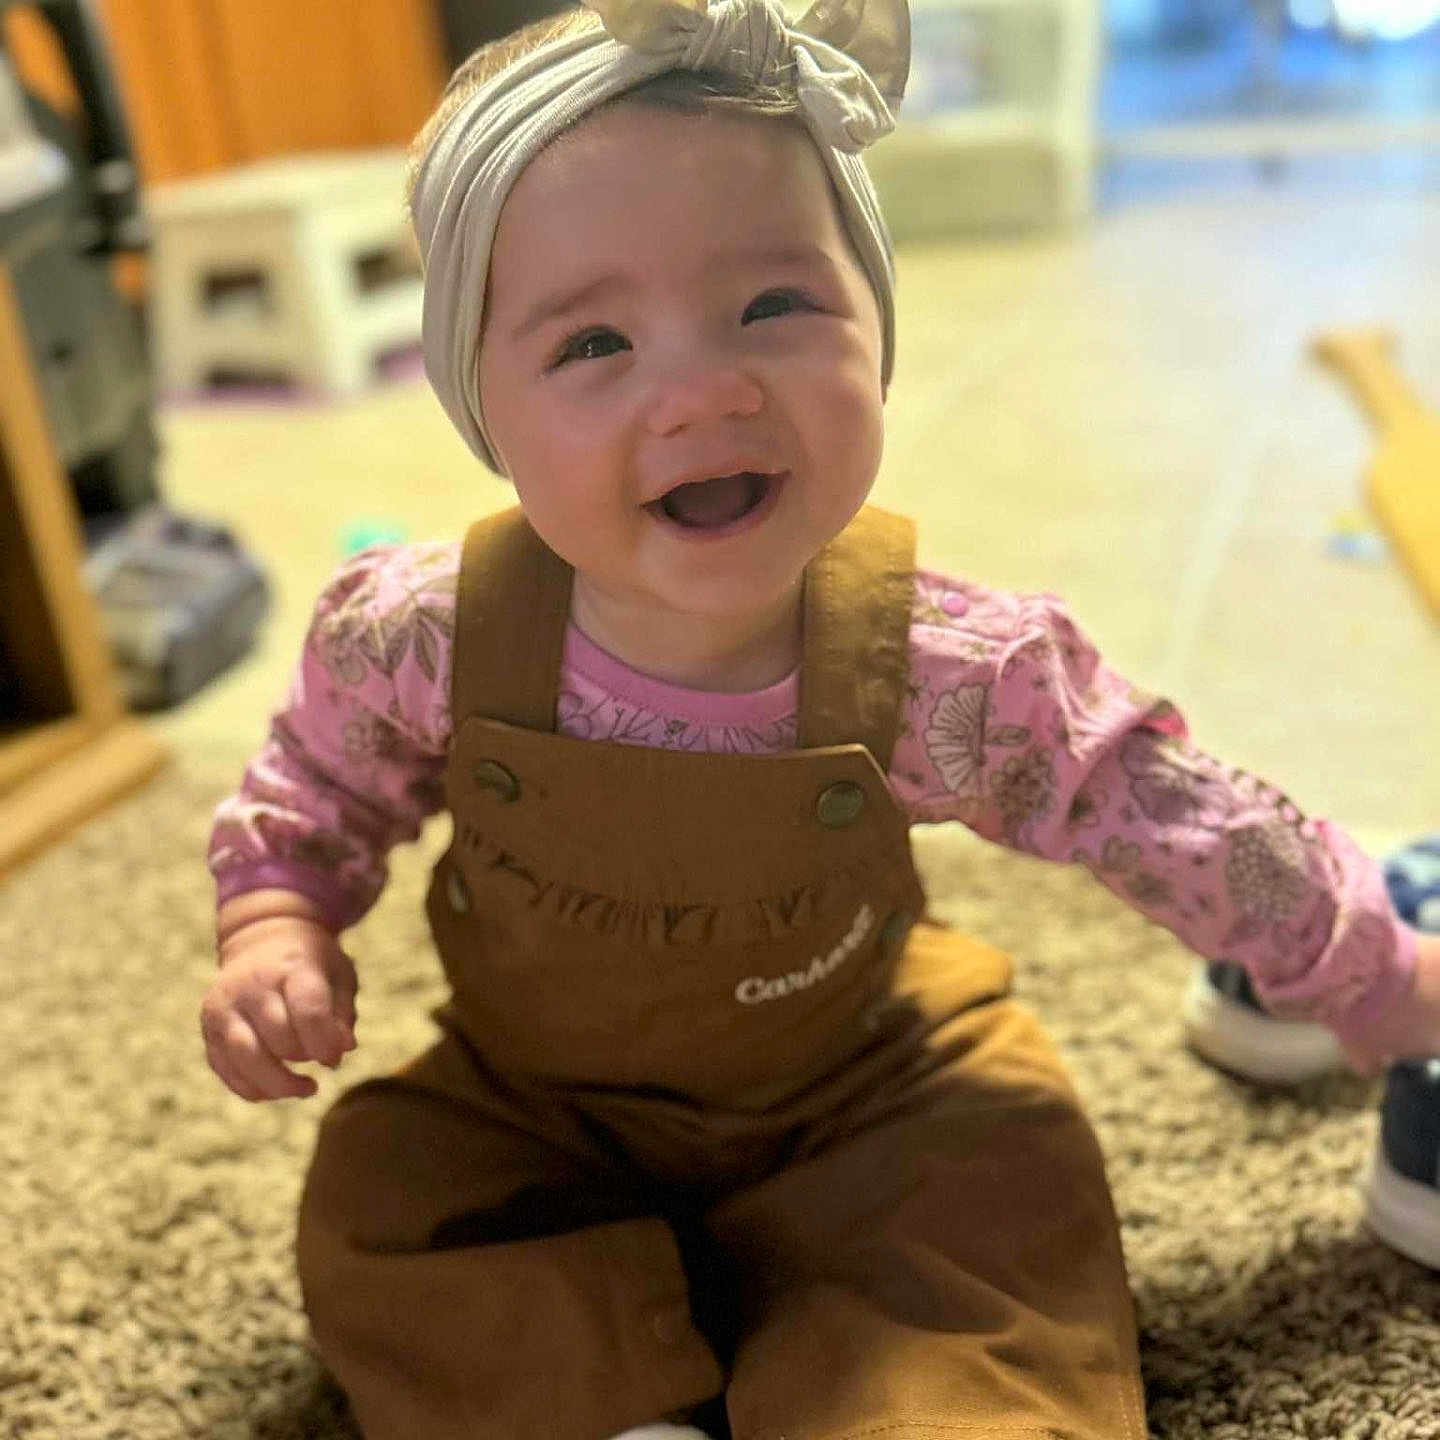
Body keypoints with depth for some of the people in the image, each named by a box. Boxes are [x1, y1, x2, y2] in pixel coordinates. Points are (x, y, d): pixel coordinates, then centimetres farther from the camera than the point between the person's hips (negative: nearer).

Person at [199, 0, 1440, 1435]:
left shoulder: (953, 674, -27)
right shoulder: (423, 642, -24)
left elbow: (1186, 827, -11)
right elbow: (312, 792, -1)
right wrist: (272, 934, -19)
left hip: (865, 1096, -1)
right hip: (533, 1105, 2)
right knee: (374, 1205, -13)